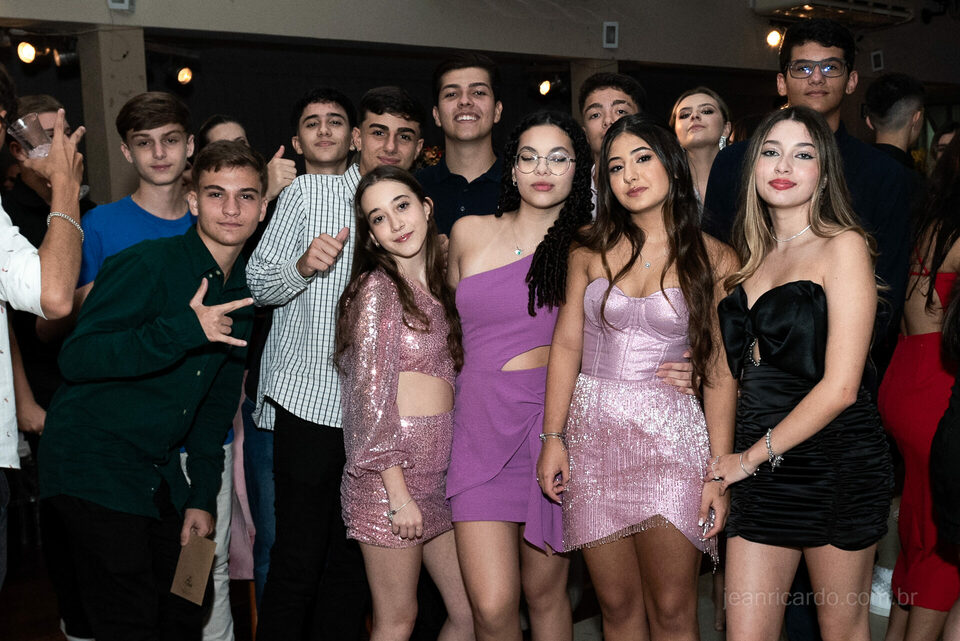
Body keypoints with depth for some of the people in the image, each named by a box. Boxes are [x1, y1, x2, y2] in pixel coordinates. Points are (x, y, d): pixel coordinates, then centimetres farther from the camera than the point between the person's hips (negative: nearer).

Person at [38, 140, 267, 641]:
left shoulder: (242, 290, 8)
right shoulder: (146, 265, -14)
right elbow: (76, 359, -22)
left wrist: (202, 497, 11)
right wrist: (184, 330, -32)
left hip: (160, 470, 7)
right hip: (94, 465, -7)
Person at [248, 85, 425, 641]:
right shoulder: (308, 193, 0)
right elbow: (257, 284, -2)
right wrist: (304, 266, -21)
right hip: (308, 403, -3)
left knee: (354, 558, 12)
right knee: (299, 558, -2)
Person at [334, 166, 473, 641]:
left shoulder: (437, 288, 13)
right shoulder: (378, 288, -8)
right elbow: (372, 398, -13)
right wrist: (399, 493, -15)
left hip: (442, 472, 7)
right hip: (391, 473, -7)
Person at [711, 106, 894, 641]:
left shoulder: (843, 245, -7)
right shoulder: (753, 254, 12)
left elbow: (840, 386, -14)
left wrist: (752, 456, -10)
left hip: (835, 460, -5)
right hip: (761, 466, 5)